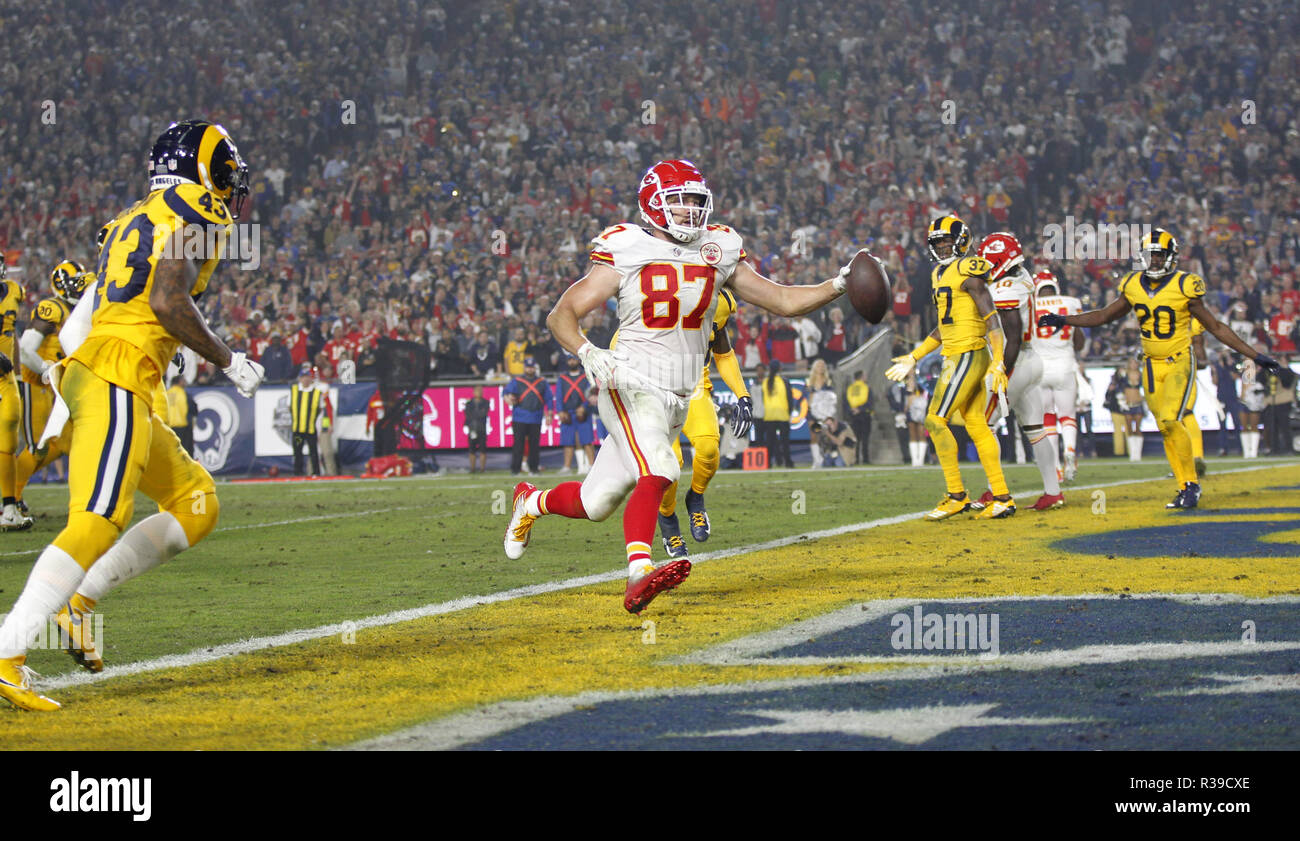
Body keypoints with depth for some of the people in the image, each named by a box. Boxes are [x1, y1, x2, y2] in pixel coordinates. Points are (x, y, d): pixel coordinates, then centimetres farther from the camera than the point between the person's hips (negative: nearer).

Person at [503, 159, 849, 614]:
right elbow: (562, 315, -8)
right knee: (657, 473, -31)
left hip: (677, 399, 6)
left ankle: (532, 502, 37)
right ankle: (640, 573, -41)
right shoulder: (626, 253, -7)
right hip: (632, 386, -6)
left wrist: (838, 285, -5)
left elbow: (784, 300, 10)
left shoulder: (717, 252, 7)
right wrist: (589, 354, -26)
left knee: (596, 503, 9)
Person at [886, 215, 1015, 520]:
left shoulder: (968, 272, -11)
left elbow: (991, 319, -16)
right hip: (957, 356, 9)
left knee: (936, 420, -11)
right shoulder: (941, 275, 18)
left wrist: (997, 363, -24)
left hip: (968, 355, -9)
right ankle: (1002, 498, 8)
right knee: (976, 425, 7)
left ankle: (957, 496, -7)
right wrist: (914, 358, 28)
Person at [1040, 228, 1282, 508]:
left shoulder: (1183, 286, -12)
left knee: (1170, 421, -21)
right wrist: (1064, 321, 10)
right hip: (1152, 366, 5)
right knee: (1167, 430, 4)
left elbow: (1215, 327, -4)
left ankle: (1191, 483, -6)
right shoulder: (1133, 286, 2)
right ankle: (1186, 489, 13)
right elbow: (1104, 316, 17)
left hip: (1179, 362, -5)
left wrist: (1254, 355, -4)